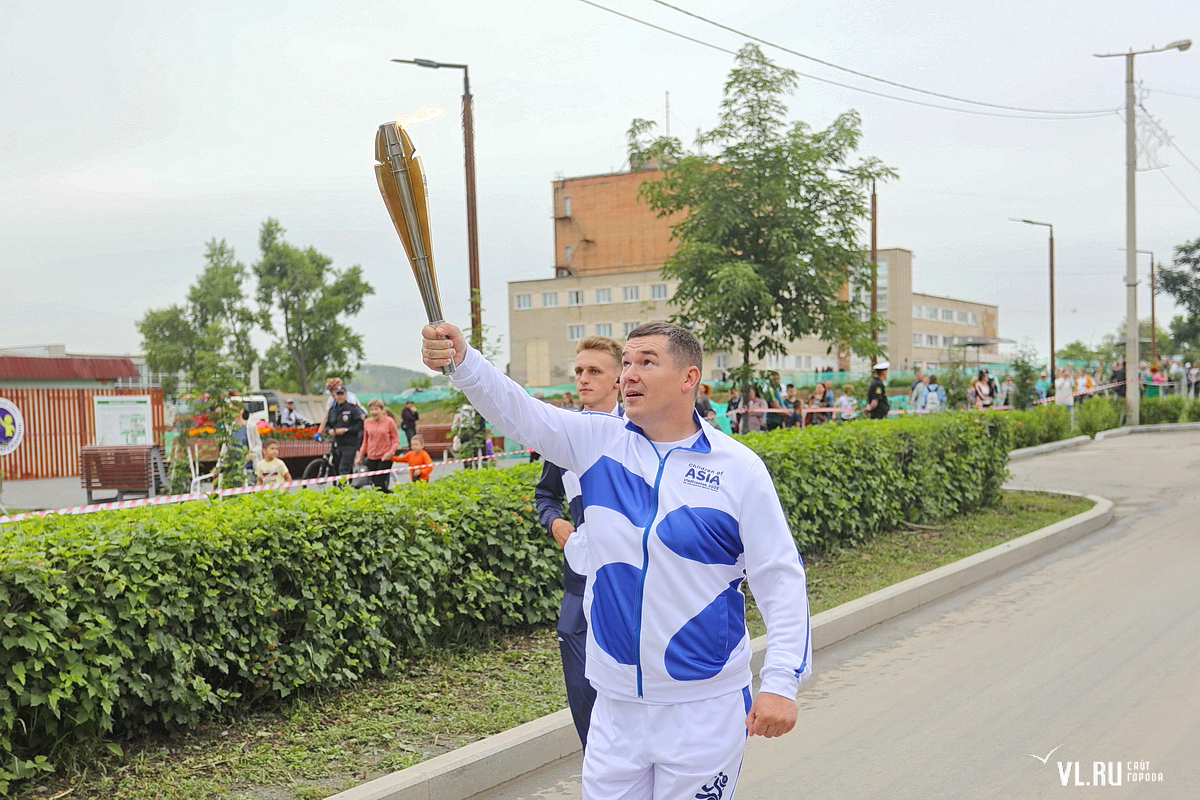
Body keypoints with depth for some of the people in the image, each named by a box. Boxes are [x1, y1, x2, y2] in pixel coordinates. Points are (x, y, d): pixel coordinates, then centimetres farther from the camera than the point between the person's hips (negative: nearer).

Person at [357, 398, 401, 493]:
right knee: (375, 484, 3)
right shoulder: (367, 422, 5)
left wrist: (390, 452, -19)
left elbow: (396, 440, -3)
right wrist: (360, 456, 12)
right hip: (371, 458, 4)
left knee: (380, 484, -14)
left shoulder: (389, 422, -5)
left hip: (385, 458, -4)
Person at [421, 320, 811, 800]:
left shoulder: (739, 468, -6)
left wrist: (781, 680, -12)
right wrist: (461, 361, -28)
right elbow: (517, 411, -9)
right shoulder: (598, 442, 2)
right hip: (616, 705, 3)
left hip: (705, 707, -3)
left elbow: (780, 578, -5)